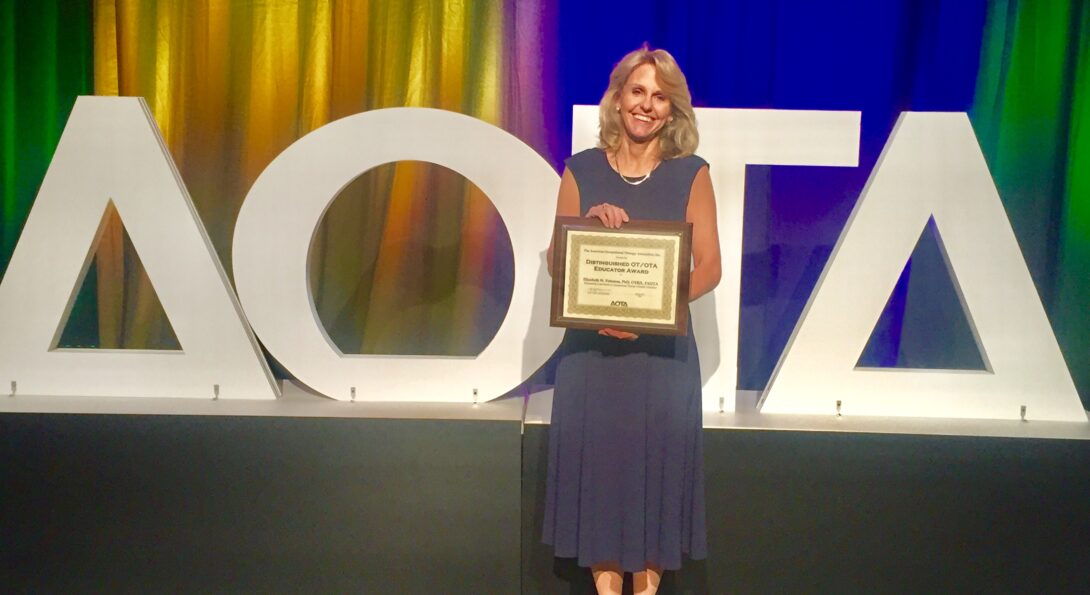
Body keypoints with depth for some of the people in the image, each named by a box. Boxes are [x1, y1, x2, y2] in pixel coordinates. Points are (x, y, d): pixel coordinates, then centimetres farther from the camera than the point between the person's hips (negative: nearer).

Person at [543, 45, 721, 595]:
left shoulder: (691, 175, 2)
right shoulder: (581, 171, 4)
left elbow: (709, 267, -1)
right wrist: (591, 218, -14)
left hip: (663, 348, 0)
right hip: (590, 344, 1)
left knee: (658, 457, 2)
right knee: (596, 453, 2)